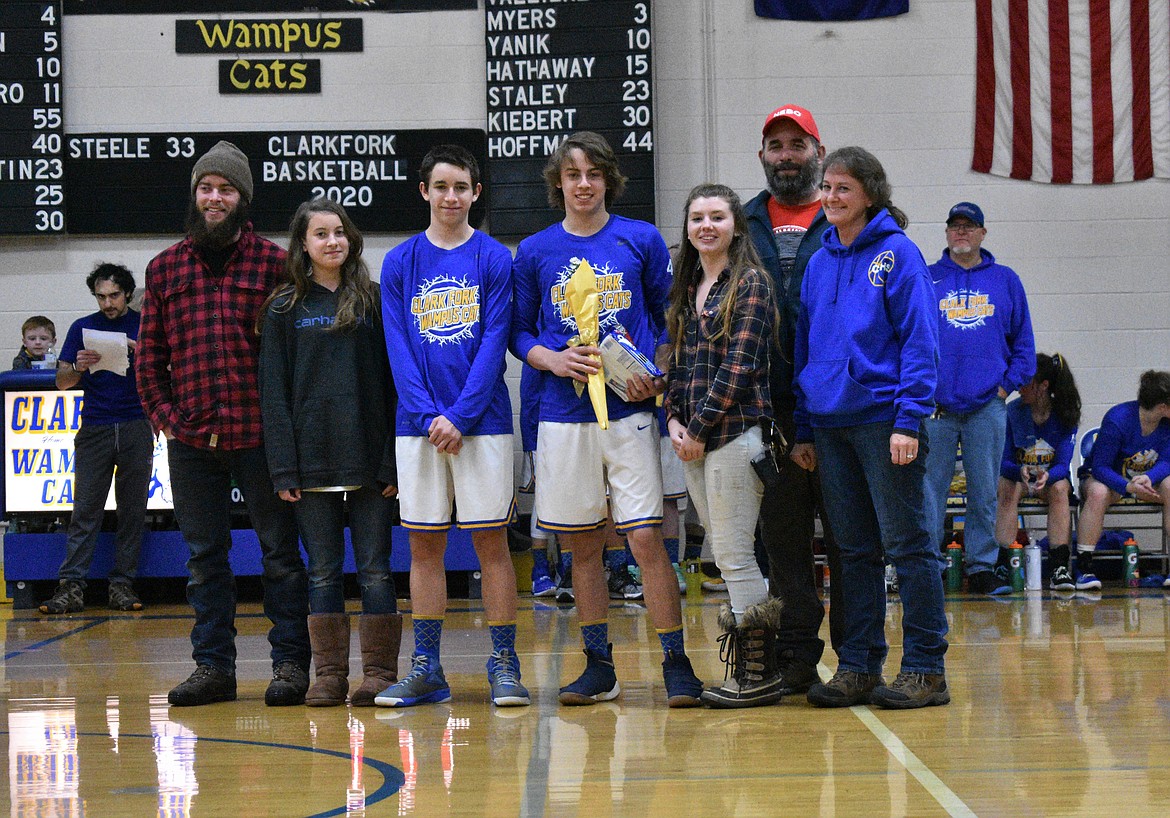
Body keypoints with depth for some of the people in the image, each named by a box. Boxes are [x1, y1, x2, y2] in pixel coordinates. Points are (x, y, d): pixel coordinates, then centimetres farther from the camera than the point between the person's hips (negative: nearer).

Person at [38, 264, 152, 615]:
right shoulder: (82, 328, 11)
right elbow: (62, 382, 9)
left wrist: (140, 353, -13)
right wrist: (79, 367, -13)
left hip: (136, 428, 0)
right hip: (94, 428, 0)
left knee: (132, 510, 0)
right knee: (85, 508, -5)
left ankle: (123, 585, 5)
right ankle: (71, 587, -8)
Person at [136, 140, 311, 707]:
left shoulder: (274, 263, 2)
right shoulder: (164, 268, 10)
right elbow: (149, 355, 12)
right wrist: (164, 417, 2)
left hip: (259, 433, -3)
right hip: (190, 438, 3)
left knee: (280, 550, 3)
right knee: (204, 556, 9)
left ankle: (290, 663, 11)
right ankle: (212, 666, 17)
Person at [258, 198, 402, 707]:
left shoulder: (374, 302, 7)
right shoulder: (284, 310, 7)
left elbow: (394, 382, 3)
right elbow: (273, 392, 4)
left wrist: (393, 460, -5)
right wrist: (283, 468, -5)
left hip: (369, 457, -1)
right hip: (312, 460, 1)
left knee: (375, 568, 1)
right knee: (323, 571, 5)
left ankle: (379, 673, 7)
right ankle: (328, 674, 11)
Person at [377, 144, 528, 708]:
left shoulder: (494, 259, 2)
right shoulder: (400, 263, 7)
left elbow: (494, 343, -5)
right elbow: (399, 349, 2)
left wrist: (459, 417, -13)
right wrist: (429, 416, -10)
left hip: (482, 422, -2)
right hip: (418, 425, 2)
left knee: (491, 538, 0)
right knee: (423, 543, 5)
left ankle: (504, 664, 6)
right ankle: (426, 670, 11)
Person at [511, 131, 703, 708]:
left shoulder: (642, 240, 4)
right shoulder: (534, 252, 8)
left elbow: (669, 319, 9)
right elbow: (518, 333, 12)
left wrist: (658, 375, -8)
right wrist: (553, 360, -7)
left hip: (630, 411, -2)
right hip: (564, 416, 2)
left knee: (646, 537, -9)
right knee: (582, 546, 7)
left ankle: (676, 664, -1)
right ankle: (599, 667, 17)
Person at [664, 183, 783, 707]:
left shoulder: (751, 283, -6)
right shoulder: (686, 289, 16)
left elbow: (739, 365, -13)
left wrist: (699, 427, -13)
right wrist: (674, 419, 2)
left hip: (735, 432, -8)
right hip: (692, 439, 8)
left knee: (734, 554, -6)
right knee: (725, 553, 10)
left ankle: (759, 673, 2)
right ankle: (752, 668, 16)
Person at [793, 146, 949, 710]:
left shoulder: (897, 254, -4)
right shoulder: (819, 264, 13)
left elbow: (920, 341, -8)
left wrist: (909, 420, -16)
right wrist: (804, 430, 11)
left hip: (884, 419, -6)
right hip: (830, 423, 6)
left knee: (907, 545, -1)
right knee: (854, 552, 10)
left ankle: (925, 668, 4)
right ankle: (858, 666, 16)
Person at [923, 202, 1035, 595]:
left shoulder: (1006, 281, 11)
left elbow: (1023, 341, 12)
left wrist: (1009, 383, 0)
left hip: (987, 405, 1)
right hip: (936, 404, -1)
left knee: (985, 491, 5)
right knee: (930, 489, -1)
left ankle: (983, 566, 11)